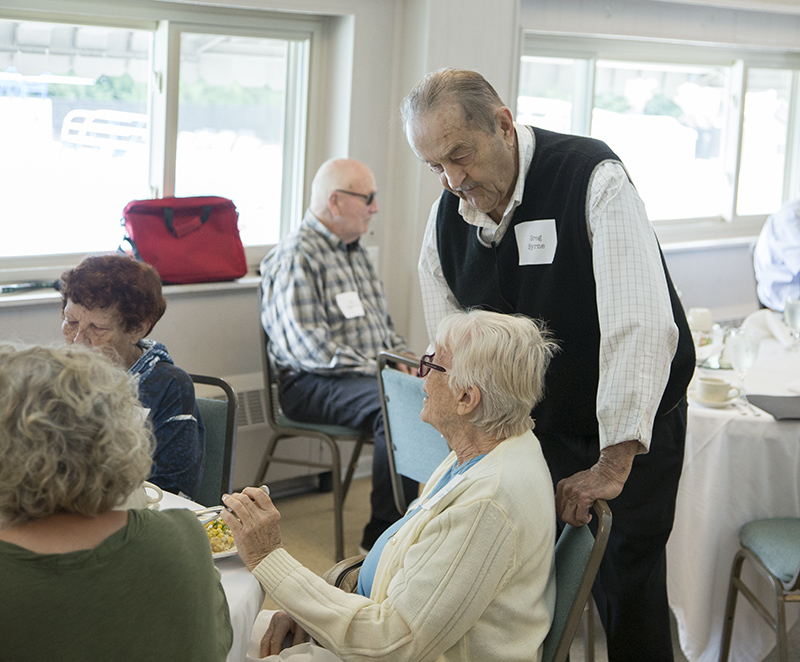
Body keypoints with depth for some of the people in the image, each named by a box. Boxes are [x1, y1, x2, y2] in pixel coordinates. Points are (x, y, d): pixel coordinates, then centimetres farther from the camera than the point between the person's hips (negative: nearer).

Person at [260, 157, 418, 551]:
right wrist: (380, 370, -19)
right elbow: (310, 348, -18)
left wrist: (405, 358, 7)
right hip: (310, 385, -8)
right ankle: (383, 536, -26)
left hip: (374, 373, 9)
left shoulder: (355, 252, 21)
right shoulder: (296, 256, -9)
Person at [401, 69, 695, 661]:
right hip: (527, 431, 5)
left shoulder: (592, 178, -22)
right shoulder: (446, 219, -3)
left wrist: (614, 464, -31)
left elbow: (641, 327, -29)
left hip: (630, 431, -4)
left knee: (626, 595, 0)